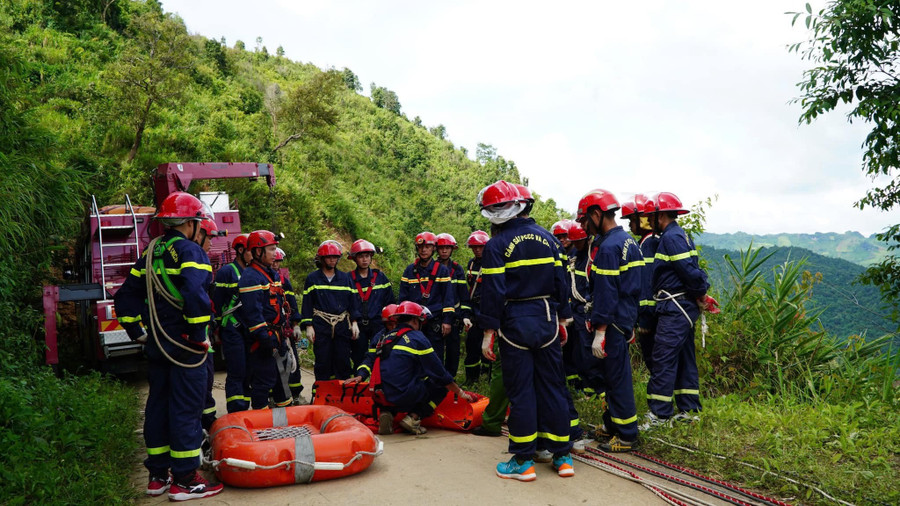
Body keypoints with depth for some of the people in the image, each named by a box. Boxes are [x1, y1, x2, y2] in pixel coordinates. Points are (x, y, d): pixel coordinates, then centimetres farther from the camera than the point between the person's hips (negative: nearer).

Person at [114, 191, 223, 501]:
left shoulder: (151, 253, 13)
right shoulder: (189, 251, -13)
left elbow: (126, 296, 16)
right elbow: (195, 295, -29)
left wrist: (137, 333, 18)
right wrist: (199, 336, -19)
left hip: (156, 345, 8)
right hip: (184, 346, -8)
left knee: (158, 405, 14)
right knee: (186, 409, -2)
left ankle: (157, 476, 24)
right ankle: (184, 480, 4)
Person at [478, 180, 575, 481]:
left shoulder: (497, 246, -10)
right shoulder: (548, 238, 7)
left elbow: (492, 292, -12)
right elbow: (560, 281, 10)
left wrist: (488, 331, -7)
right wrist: (562, 319, 17)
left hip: (516, 323, -5)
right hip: (547, 320, 5)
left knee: (520, 391, 2)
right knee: (552, 386, 11)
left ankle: (523, 461, 8)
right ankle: (562, 456, 16)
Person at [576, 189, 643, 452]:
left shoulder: (608, 247, -19)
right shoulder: (628, 240, 12)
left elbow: (606, 294, -21)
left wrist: (600, 332, -19)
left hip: (614, 320, -10)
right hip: (627, 315, 10)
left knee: (617, 375, -1)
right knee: (615, 372, 18)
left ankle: (626, 435, 8)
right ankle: (612, 424, 29)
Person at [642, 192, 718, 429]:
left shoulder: (672, 237, -15)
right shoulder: (678, 235, 18)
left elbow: (689, 271, -21)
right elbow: (691, 271, 18)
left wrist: (702, 296, -10)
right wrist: (702, 296, 13)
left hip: (675, 309, -11)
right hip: (684, 308, 11)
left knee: (663, 359, -8)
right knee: (683, 358, 14)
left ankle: (659, 414, -5)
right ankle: (689, 409, 22)